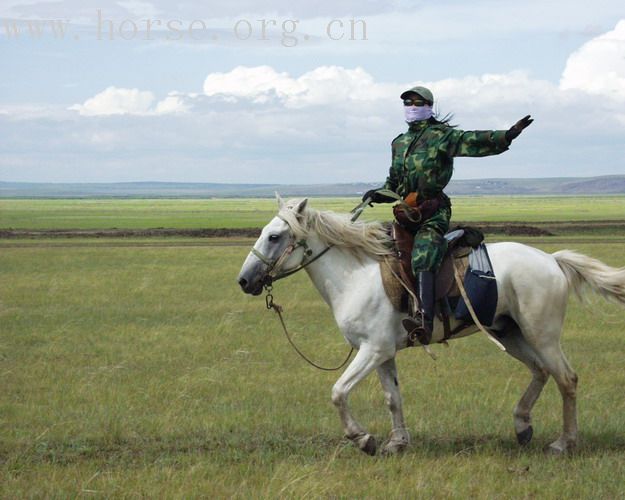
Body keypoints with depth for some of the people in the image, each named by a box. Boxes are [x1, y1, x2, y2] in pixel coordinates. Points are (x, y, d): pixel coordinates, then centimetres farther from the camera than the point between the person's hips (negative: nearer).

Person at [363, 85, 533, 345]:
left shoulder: (441, 136, 0)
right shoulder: (399, 143, 21)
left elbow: (475, 142, -14)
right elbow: (393, 184, 28)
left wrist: (507, 135, -29)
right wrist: (377, 195, 8)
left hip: (432, 213, -8)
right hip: (405, 214, 8)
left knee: (422, 263, -27)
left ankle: (425, 321, -44)